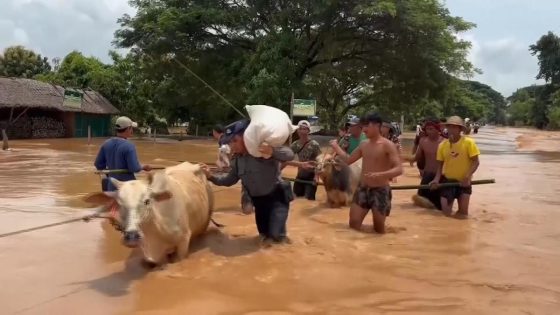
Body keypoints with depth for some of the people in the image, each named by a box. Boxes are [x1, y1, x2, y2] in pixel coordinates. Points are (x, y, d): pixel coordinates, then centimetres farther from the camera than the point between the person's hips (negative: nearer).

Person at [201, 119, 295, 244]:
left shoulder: (264, 149, -21)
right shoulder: (237, 160, 2)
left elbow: (290, 154, -30)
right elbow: (230, 180, 13)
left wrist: (272, 151, -48)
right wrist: (211, 176, -1)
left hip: (277, 196, -7)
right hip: (259, 200, 7)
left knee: (276, 234, -18)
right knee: (264, 234, 17)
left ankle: (281, 235, 15)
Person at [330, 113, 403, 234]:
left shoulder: (387, 145, -14)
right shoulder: (363, 145, 7)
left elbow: (399, 169, -23)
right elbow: (348, 159, 20)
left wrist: (380, 175, -40)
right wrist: (336, 146, 18)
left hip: (380, 190, -6)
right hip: (362, 188, 6)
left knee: (379, 229, 4)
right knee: (353, 223, 1)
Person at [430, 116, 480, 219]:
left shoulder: (468, 142, -13)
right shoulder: (442, 145, -4)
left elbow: (476, 162, -12)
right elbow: (440, 164, 4)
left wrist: (467, 177, -24)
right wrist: (437, 179, -11)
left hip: (463, 181, -2)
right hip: (447, 180, 2)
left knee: (462, 214, 0)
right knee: (446, 212, 2)